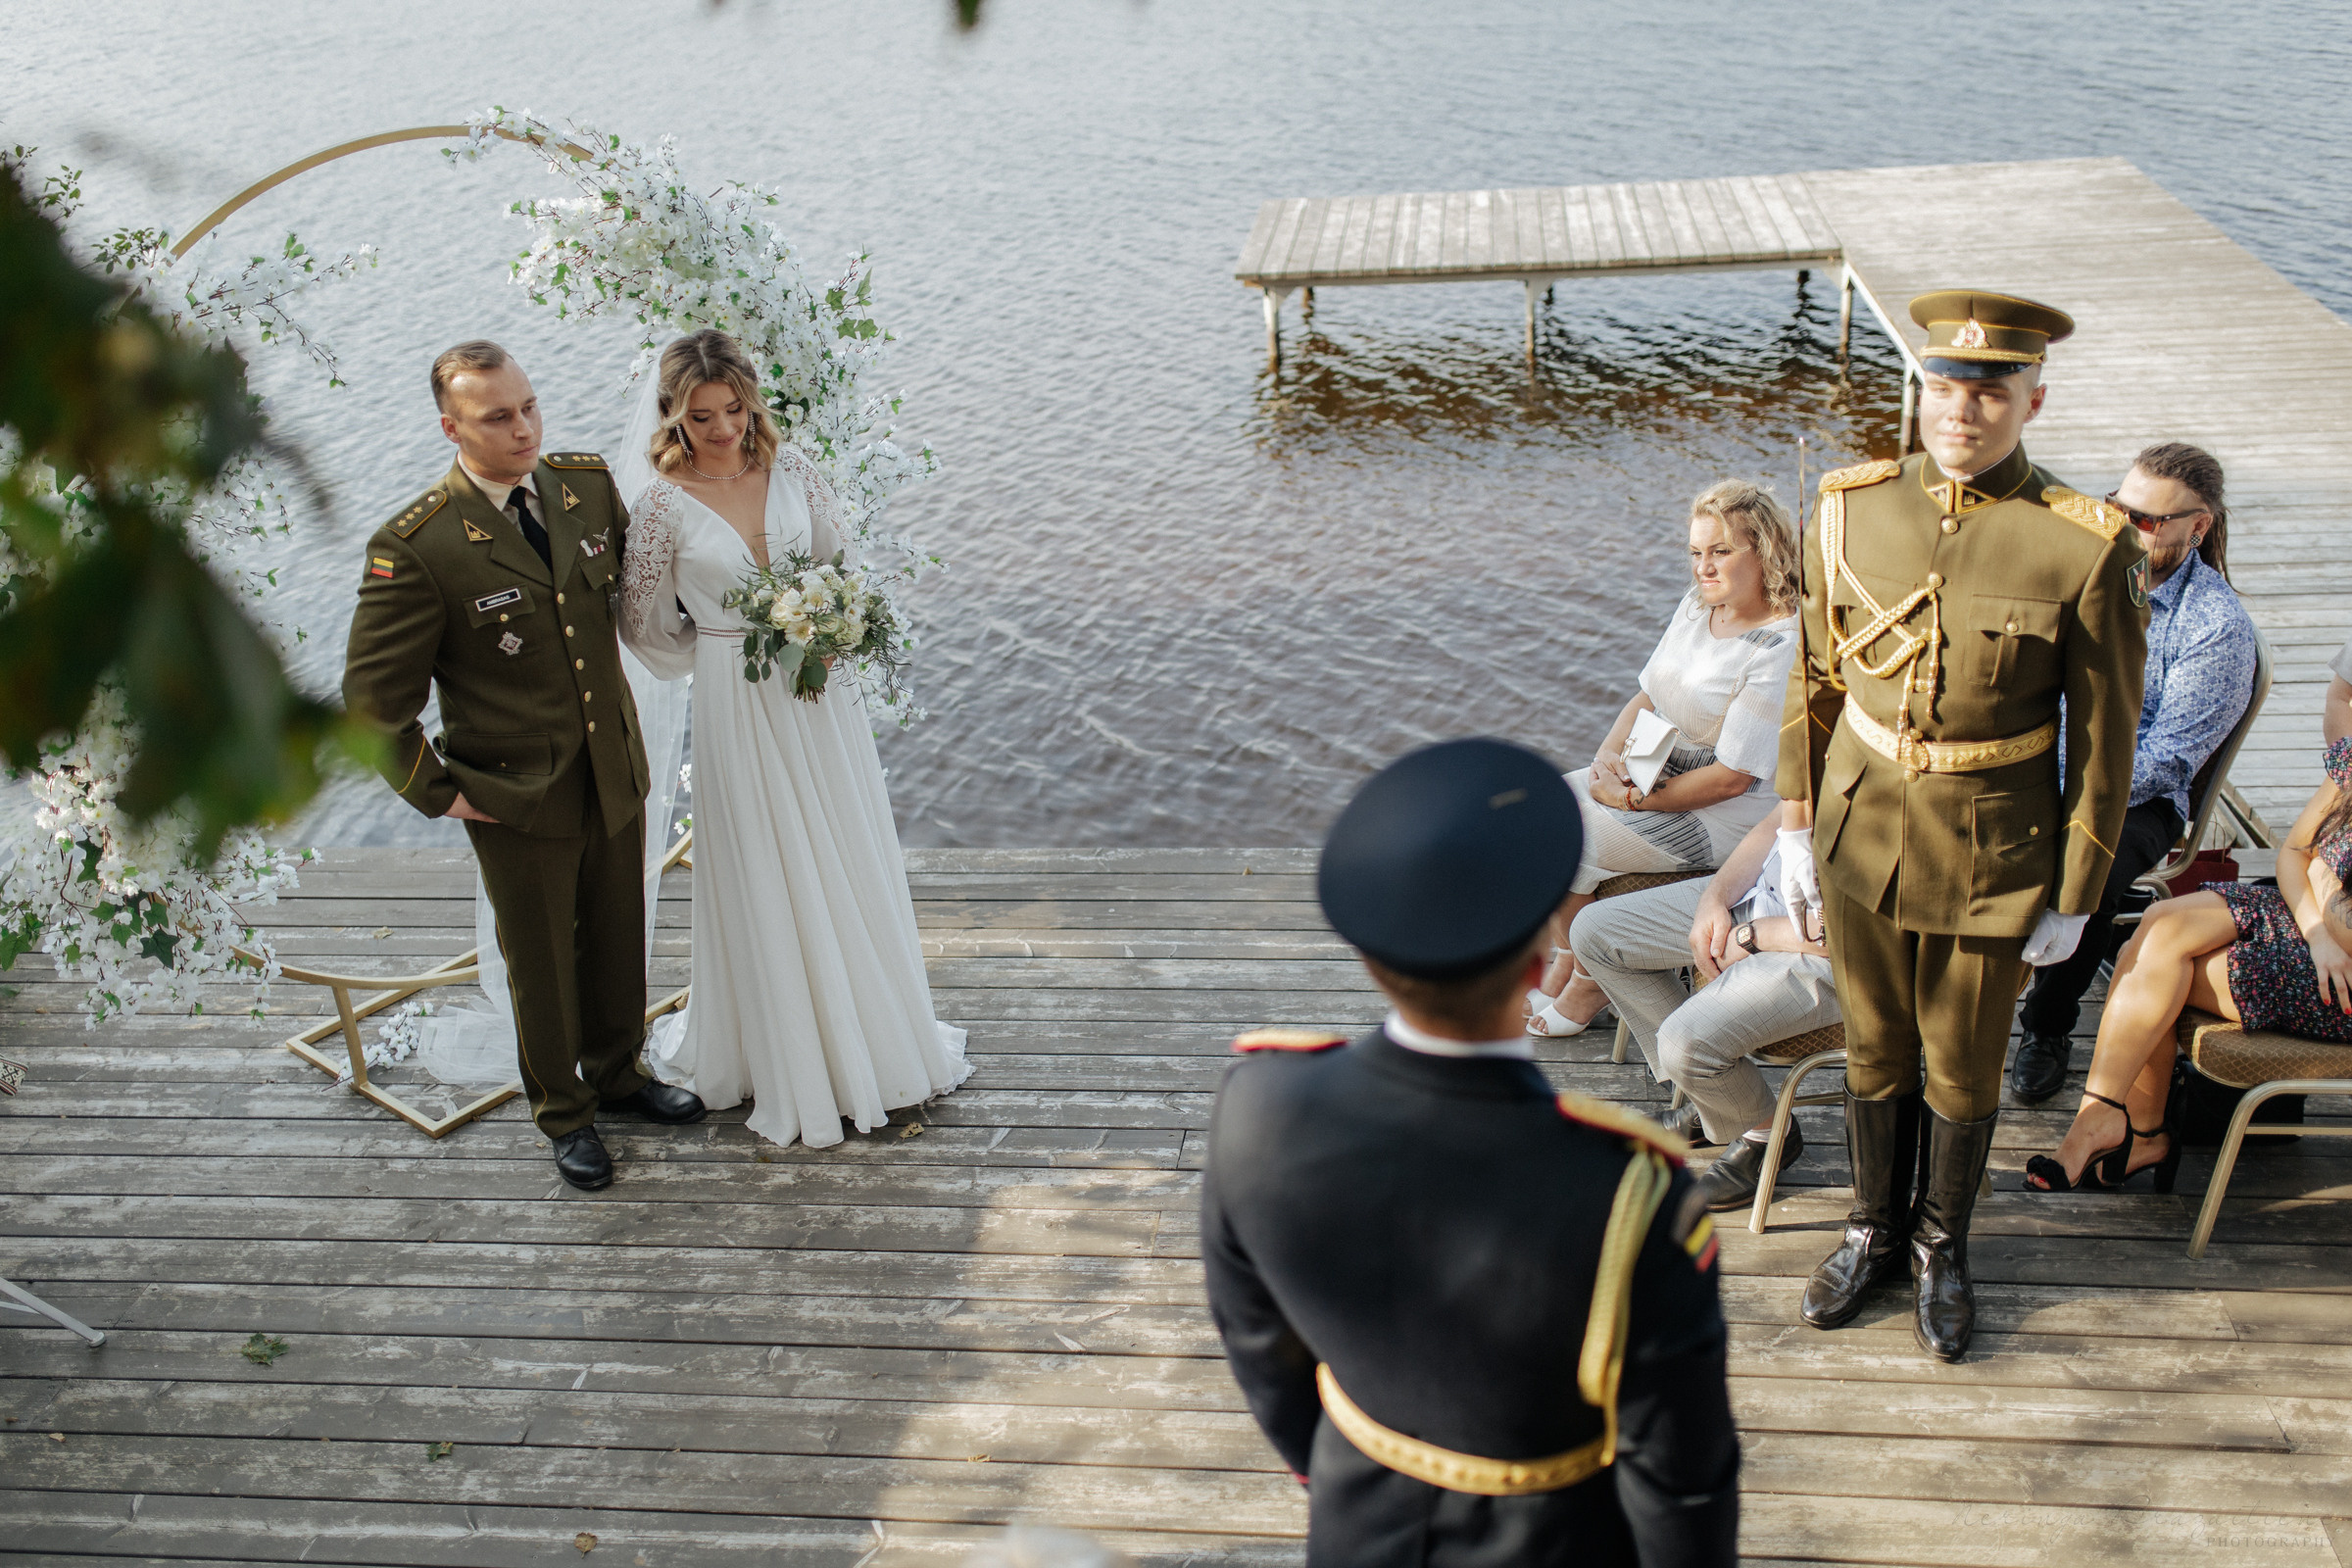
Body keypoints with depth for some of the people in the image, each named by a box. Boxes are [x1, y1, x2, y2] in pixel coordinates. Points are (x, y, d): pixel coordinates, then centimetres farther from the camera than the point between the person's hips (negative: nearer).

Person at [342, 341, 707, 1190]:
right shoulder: (413, 548, -23)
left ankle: (617, 1074, 48)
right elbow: (372, 698, -15)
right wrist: (438, 793, -13)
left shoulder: (587, 483, -7)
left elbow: (632, 574, 15)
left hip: (617, 775, 5)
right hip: (520, 801, -5)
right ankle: (563, 1113, 39)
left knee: (619, 941, 23)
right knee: (542, 964, 16)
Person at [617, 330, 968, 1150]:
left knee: (850, 864, 13)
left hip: (820, 689, 4)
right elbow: (644, 623, -2)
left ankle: (875, 1038, 33)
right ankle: (793, 1067, 24)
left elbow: (836, 561, 9)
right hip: (736, 705, -4)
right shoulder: (665, 504, -12)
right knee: (767, 881, 6)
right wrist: (738, 657, 0)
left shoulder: (788, 468, -2)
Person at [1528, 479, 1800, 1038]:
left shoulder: (1781, 649, -23)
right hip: (1652, 771, 9)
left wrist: (1634, 799, -18)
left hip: (1720, 816, -9)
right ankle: (1565, 961, 8)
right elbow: (1648, 697, 12)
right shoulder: (1697, 605, 5)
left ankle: (1589, 987, 7)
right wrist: (1609, 754, -8)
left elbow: (1732, 778, -23)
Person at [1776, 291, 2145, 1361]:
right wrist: (1797, 824, 6)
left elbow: (2104, 739, -8)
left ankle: (1943, 1247, 38)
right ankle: (1875, 1227, 40)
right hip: (1861, 831, 2)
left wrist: (2074, 898, -5)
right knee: (1875, 1049, 18)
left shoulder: (2087, 548, -15)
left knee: (1963, 1067, 14)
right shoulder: (1848, 512, -6)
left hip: (1992, 850, -2)